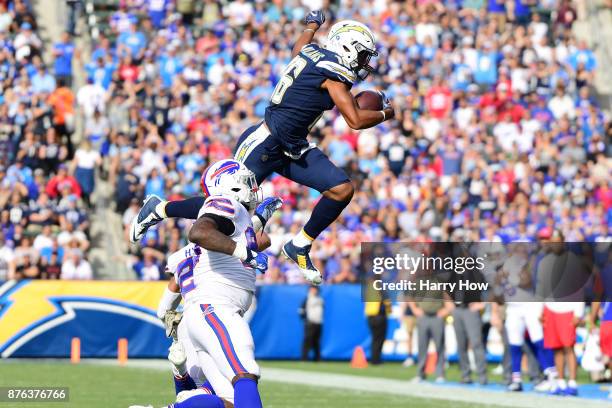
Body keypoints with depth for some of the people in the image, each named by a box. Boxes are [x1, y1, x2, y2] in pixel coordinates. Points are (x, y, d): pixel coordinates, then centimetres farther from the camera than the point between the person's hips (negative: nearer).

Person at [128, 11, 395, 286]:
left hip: (292, 149, 10)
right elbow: (355, 120, -19)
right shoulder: (334, 73, -17)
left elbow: (299, 47, 34)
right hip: (265, 144, -10)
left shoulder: (311, 52, 8)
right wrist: (385, 114, -1)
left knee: (342, 189, -5)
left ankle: (300, 247, 7)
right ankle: (159, 209, 19)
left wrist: (312, 26, 54)